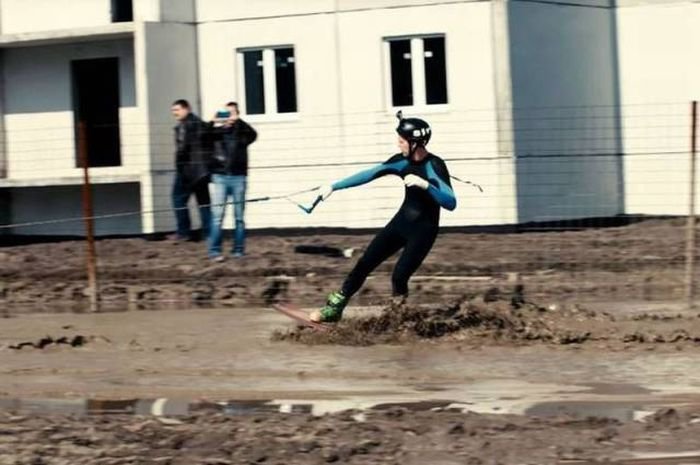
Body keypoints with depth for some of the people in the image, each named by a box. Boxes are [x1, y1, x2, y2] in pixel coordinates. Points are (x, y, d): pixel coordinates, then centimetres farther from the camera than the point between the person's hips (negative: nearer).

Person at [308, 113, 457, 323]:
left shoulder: (435, 166, -22)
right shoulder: (402, 161, -3)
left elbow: (451, 203, -31)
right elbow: (369, 174, 1)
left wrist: (425, 185, -44)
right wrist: (334, 187, 1)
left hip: (423, 230, -6)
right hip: (401, 222, 6)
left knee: (399, 276, -18)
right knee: (364, 264, 3)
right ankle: (334, 308, 10)